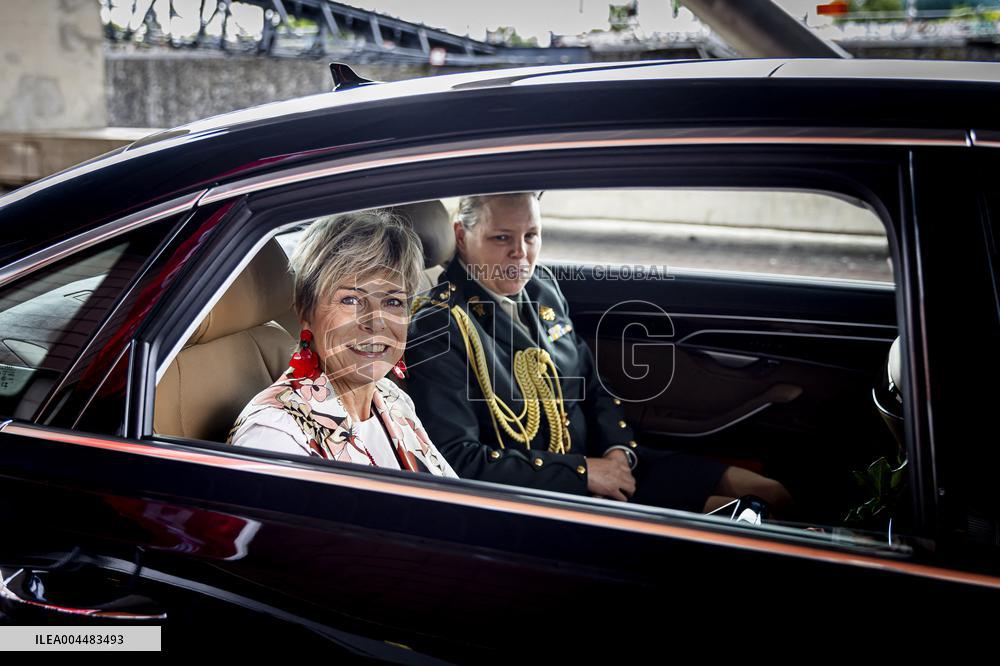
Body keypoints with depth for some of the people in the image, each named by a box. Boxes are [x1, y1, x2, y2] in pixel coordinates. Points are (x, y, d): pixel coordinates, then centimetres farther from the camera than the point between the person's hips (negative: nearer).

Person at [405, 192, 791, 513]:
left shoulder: (541, 285, 6)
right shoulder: (437, 327, -16)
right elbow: (455, 459, -21)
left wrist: (617, 449, -6)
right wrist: (582, 471, -20)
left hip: (598, 463, 7)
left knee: (772, 496, 1)